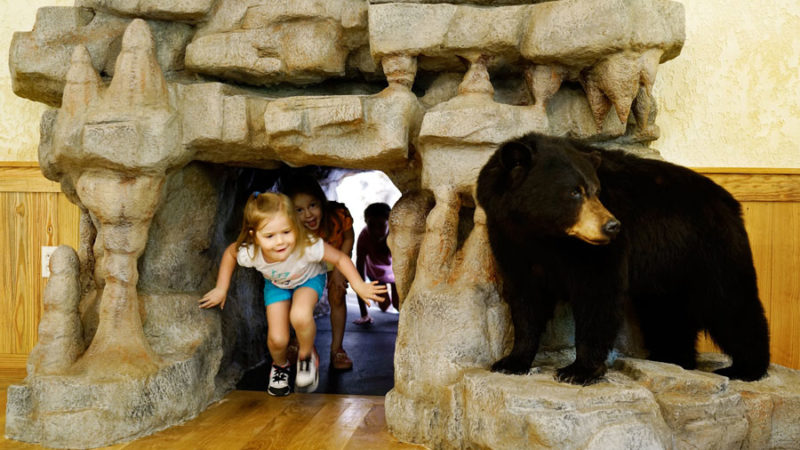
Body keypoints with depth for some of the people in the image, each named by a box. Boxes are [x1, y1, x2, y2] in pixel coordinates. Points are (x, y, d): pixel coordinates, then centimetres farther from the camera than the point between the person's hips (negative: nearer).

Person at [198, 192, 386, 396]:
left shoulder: (308, 247, -42)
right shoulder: (249, 254, -34)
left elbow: (341, 258, -26)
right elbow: (229, 253, -10)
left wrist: (359, 286, -32)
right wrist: (221, 289, -6)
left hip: (309, 279, -2)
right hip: (276, 285, 2)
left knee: (300, 316, -34)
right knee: (277, 339, -10)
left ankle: (306, 356, -1)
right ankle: (280, 365, 29)